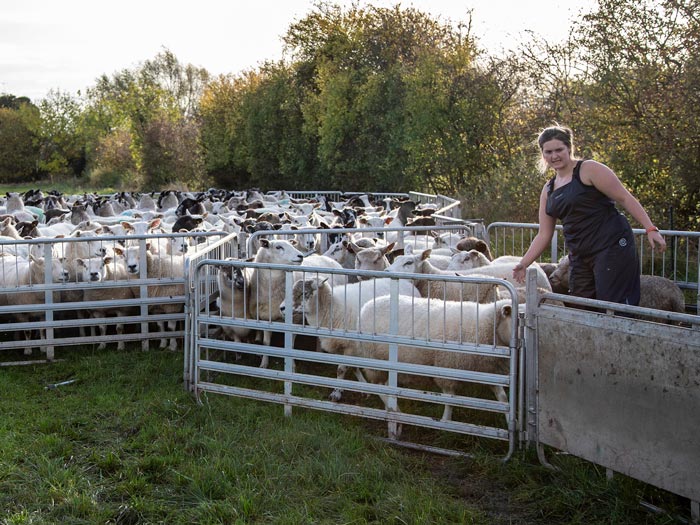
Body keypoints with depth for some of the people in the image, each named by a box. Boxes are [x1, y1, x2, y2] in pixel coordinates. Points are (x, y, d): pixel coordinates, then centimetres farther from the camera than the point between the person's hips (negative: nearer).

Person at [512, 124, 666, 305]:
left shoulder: (589, 170, -5)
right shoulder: (548, 190, 16)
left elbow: (625, 198, -7)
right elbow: (544, 235, 16)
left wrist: (650, 229, -15)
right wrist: (524, 263, 7)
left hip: (612, 247, -7)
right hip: (580, 257, 7)